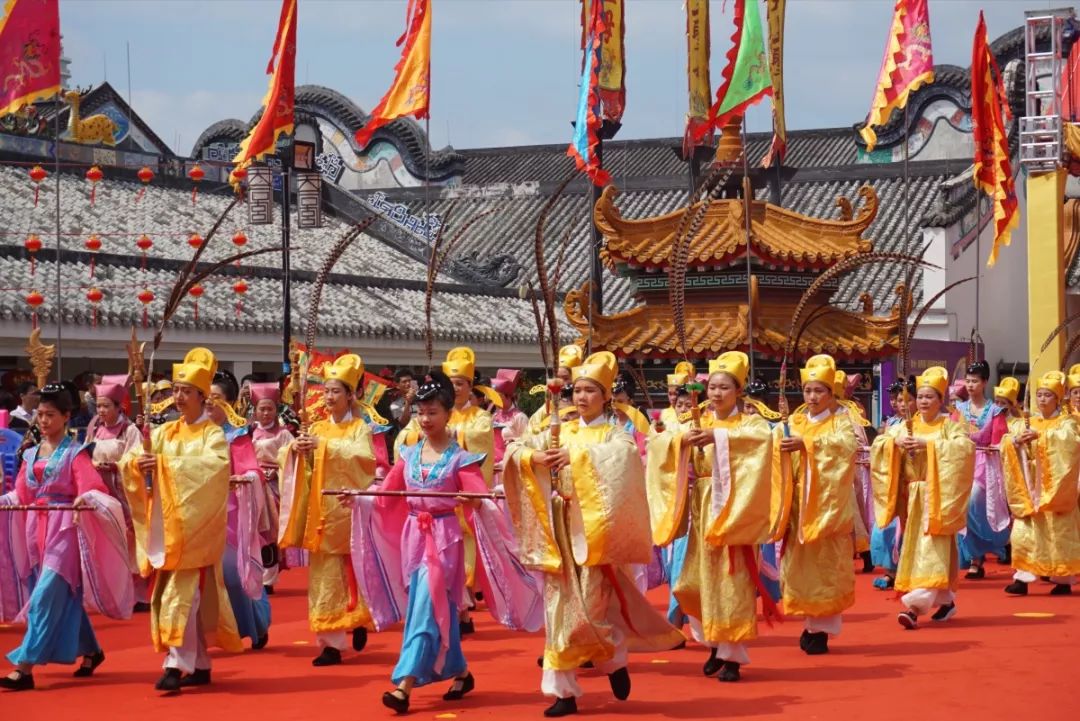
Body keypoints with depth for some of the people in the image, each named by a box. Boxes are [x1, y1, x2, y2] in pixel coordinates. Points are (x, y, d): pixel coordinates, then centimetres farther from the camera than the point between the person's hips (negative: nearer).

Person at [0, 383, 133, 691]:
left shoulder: (76, 453, -4)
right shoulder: (31, 454, 14)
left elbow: (91, 490, -16)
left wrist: (85, 500, -36)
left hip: (65, 529, -7)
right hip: (36, 529, 7)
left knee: (45, 597, -13)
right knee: (64, 597, 12)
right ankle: (90, 651, 29)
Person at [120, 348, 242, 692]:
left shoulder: (213, 434, -4)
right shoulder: (165, 432, 12)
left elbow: (214, 467, -23)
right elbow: (129, 459, 4)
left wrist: (165, 463, -28)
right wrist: (138, 462, -20)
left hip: (197, 525, -5)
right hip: (168, 525, 5)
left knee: (185, 593, -12)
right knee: (193, 595, 9)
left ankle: (176, 665, -14)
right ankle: (200, 664, 17)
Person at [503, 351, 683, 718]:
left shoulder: (615, 434, 0)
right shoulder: (560, 433, 13)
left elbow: (622, 457, -23)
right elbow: (515, 449, 8)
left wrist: (577, 457, -21)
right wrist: (534, 458, -12)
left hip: (593, 530, -4)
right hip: (560, 530, 5)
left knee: (591, 603, -9)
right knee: (560, 605, 2)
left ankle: (614, 659, 21)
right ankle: (564, 690, 6)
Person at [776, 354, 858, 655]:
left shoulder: (840, 422, 5)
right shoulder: (792, 425, 12)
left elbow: (848, 445, -16)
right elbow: (775, 447, -4)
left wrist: (806, 444, -24)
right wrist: (781, 435, -27)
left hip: (828, 505, -2)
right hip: (800, 506, 2)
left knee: (827, 565, -4)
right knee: (800, 564, 1)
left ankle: (821, 627, 1)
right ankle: (811, 620, 14)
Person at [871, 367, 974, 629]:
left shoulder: (950, 425, 0)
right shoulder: (906, 426, 11)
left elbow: (966, 446, -18)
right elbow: (877, 445, 7)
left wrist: (929, 444, -22)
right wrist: (895, 441, -14)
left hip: (937, 497, -5)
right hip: (913, 496, 5)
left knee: (932, 549, -12)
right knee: (914, 547, 7)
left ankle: (916, 605, -22)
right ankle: (945, 600, 20)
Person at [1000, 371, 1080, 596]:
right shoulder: (1028, 424, 12)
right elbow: (1006, 444, 3)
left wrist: (1041, 435, -25)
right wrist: (1017, 440, -19)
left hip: (1055, 487, -4)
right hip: (1031, 487, 4)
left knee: (1059, 533, -1)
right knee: (1024, 531, -4)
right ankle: (1023, 577, -2)